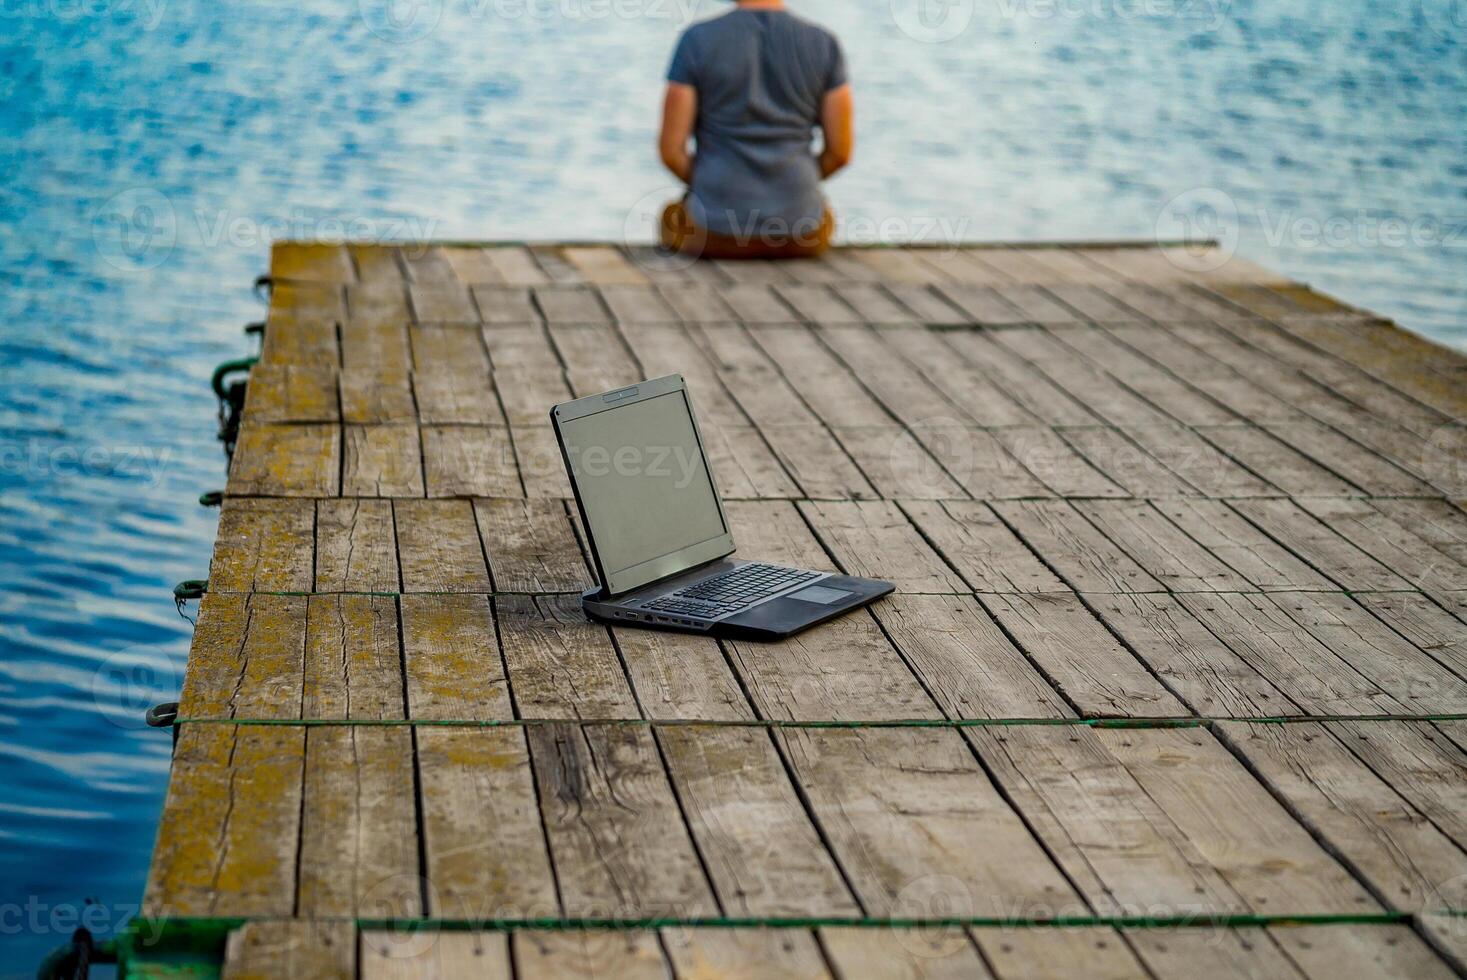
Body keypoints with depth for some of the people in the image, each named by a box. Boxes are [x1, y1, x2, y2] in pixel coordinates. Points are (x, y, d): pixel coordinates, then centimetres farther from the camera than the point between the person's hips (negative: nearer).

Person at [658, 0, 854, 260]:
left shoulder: (696, 42, -8)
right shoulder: (824, 45, -4)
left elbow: (671, 150, -7)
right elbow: (841, 151, -1)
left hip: (718, 227, -1)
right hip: (797, 227, 1)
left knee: (674, 216, 36)